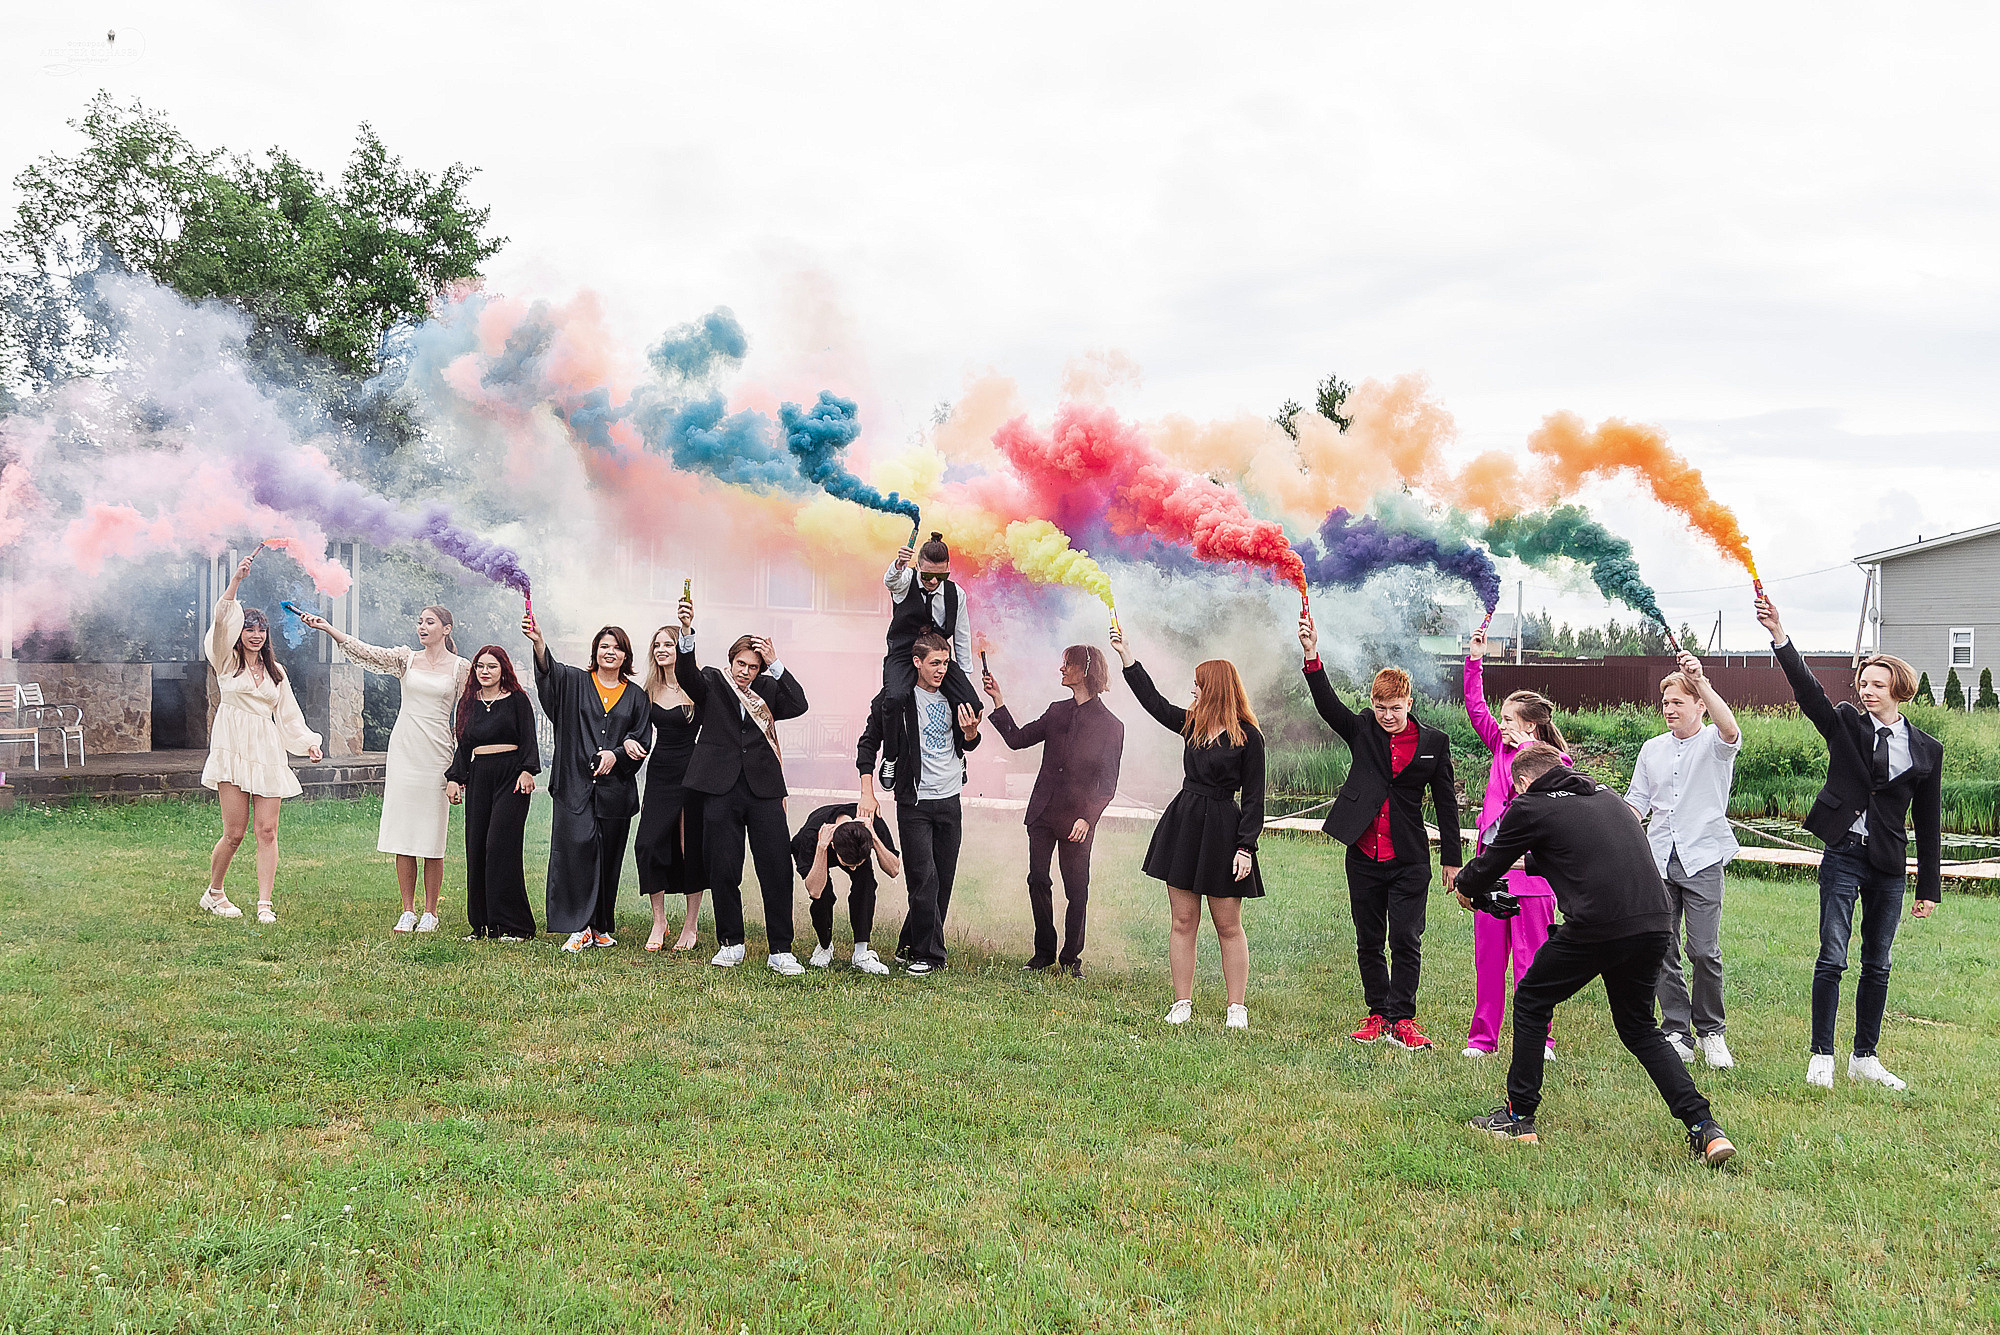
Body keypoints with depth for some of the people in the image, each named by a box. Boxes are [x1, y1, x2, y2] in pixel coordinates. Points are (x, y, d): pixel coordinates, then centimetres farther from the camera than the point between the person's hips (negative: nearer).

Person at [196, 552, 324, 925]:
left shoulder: (275, 671, 18)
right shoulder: (227, 661, 5)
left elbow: (288, 713, 19)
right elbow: (221, 619, -10)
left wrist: (308, 741, 4)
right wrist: (237, 579, -19)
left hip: (268, 752, 4)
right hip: (233, 750, -4)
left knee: (267, 830, -4)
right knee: (234, 832, -4)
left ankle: (264, 905, -3)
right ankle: (213, 894, 18)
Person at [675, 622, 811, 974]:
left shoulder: (768, 689, 14)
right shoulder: (712, 684, 9)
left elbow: (798, 705, -2)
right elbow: (686, 673, -10)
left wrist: (775, 665, -5)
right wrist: (687, 631, -27)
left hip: (764, 790, 1)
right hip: (721, 789, -1)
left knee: (777, 869, -3)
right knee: (723, 871, 4)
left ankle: (781, 950, 3)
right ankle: (730, 944, 19)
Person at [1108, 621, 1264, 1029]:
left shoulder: (1248, 737, -8)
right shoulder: (1191, 724, 9)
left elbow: (1254, 798, -8)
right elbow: (1153, 701, 21)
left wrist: (1246, 847, -13)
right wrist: (1126, 654, 22)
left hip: (1223, 830, -6)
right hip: (1183, 823, 6)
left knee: (1228, 925, 1)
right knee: (1183, 921, 6)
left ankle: (1237, 1008, 9)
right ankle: (1181, 1004, 13)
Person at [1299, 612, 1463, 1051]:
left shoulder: (1433, 742, 1)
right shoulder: (1361, 731, 3)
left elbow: (1446, 803, 6)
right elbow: (1327, 702, -12)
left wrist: (1451, 860, 6)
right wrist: (1312, 656, -27)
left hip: (1409, 859, -2)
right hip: (1364, 856, 2)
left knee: (1406, 940, -5)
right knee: (1368, 941, 10)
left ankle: (1402, 1020, 3)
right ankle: (1378, 1015, 21)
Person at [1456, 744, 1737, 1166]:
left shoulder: (1530, 806, 5)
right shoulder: (1606, 794, 24)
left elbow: (1488, 866, 15)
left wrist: (1467, 887, 37)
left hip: (1598, 927, -6)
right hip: (1656, 924, 6)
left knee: (1531, 1002, 17)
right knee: (1638, 1027, 23)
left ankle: (1519, 1117, 20)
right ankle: (1704, 1127, 11)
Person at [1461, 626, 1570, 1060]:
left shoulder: (1555, 760, -3)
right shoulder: (1502, 747, 12)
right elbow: (1475, 708, 14)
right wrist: (1475, 659, 10)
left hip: (1530, 871, -5)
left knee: (1530, 959, -2)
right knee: (1488, 956, 8)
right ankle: (1483, 1036, 14)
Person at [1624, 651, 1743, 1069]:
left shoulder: (1714, 743, 1)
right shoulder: (1652, 749, 16)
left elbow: (1731, 730, -24)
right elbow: (1636, 802, 18)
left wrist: (1701, 682, -32)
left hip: (1702, 860, -4)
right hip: (1657, 861, 5)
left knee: (1705, 950, -8)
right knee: (1662, 951, 2)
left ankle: (1711, 1032, 9)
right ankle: (1677, 1034, 11)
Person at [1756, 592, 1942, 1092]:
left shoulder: (1926, 750, 5)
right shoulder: (1845, 724, 2)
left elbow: (1929, 822, 8)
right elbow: (1807, 688, -15)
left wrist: (1929, 887, 7)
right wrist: (1779, 636, -30)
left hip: (1889, 865, 2)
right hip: (1843, 857, -2)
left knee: (1877, 965, 10)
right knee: (1832, 958, -7)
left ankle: (1865, 1057, 21)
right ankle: (1821, 1056, 3)